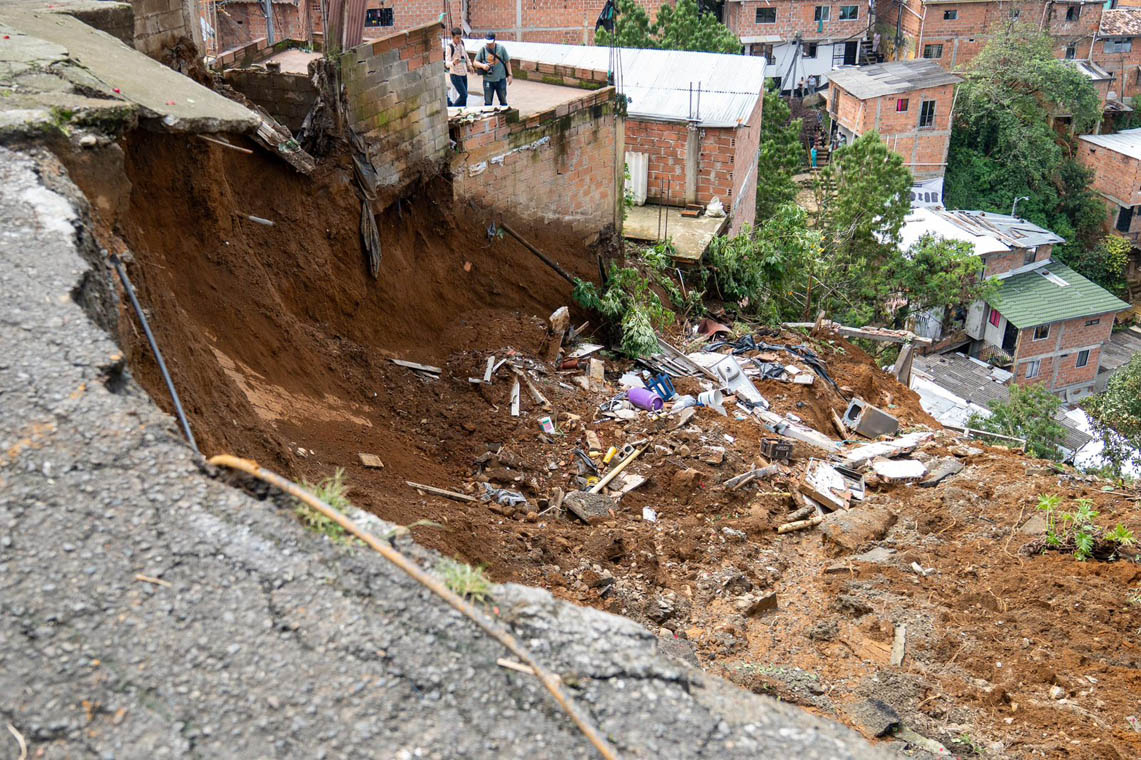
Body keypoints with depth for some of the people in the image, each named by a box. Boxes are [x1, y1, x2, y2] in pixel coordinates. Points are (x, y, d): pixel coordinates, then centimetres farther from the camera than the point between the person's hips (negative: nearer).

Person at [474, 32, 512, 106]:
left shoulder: (501, 48, 1)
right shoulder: (483, 49, -1)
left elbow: (507, 62, 7)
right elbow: (475, 62, 3)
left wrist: (509, 75, 2)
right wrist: (482, 65, -18)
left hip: (501, 80, 0)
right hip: (488, 80, 0)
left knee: (503, 101, 10)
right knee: (487, 103, 3)